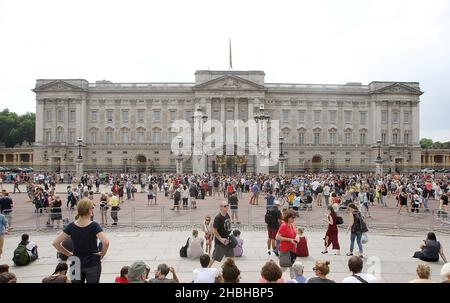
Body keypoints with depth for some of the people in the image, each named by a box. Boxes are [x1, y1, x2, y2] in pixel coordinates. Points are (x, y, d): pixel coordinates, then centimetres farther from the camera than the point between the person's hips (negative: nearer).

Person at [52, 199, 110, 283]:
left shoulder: (71, 226, -5)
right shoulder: (94, 226, -16)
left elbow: (55, 243, -6)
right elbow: (106, 242, -28)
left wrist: (68, 254, 4)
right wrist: (102, 254, -10)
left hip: (77, 264, 4)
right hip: (92, 265, -4)